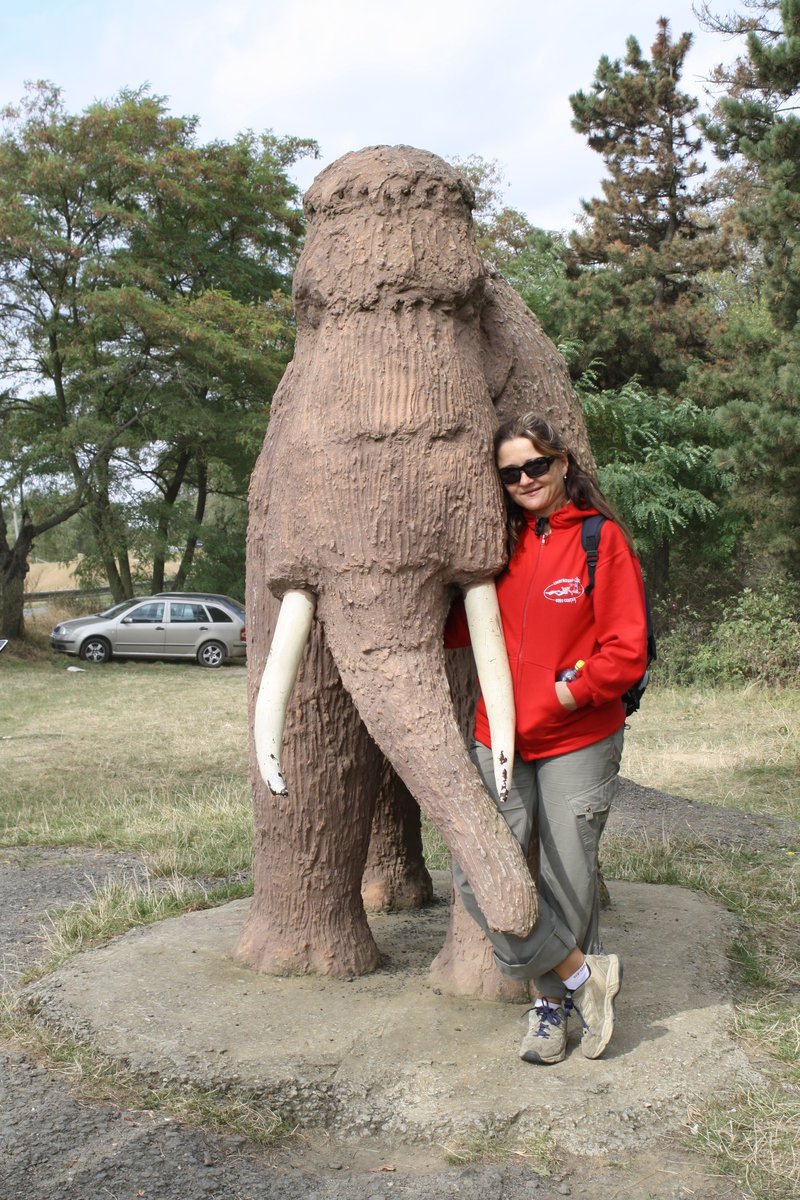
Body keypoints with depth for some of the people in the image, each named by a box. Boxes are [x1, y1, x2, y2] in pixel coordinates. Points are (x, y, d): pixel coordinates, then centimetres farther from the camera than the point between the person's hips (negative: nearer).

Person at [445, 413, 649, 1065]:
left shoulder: (603, 538, -4)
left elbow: (628, 652, -8)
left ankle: (554, 1000, 29)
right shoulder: (503, 544, 9)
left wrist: (566, 693, -15)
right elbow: (468, 626, 19)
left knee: (568, 880, 5)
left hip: (578, 743, -4)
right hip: (501, 741, 4)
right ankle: (582, 973, 13)